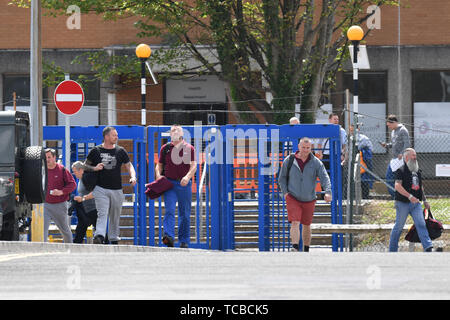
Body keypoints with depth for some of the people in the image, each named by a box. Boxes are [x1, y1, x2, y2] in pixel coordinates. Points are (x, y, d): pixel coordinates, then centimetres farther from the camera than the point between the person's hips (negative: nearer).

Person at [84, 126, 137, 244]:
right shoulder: (96, 151, 3)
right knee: (102, 214, -19)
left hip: (117, 190, 3)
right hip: (101, 189, -3)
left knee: (115, 217, 10)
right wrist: (94, 168, -10)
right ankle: (99, 236, -33)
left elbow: (129, 166, 9)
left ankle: (114, 239, 22)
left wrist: (133, 177, -11)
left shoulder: (120, 151, 8)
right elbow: (85, 165, 12)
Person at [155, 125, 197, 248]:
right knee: (169, 211, -16)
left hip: (184, 184, 0)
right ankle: (169, 236, -29)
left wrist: (188, 176, -21)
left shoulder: (189, 148, 5)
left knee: (185, 214, 6)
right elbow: (159, 165, 15)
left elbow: (193, 165, -3)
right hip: (169, 183, 0)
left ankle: (184, 240, 15)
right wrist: (158, 175, -5)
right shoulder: (165, 148, 10)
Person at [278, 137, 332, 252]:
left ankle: (306, 250, 27)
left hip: (309, 200, 2)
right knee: (295, 223, -18)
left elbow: (325, 178, -12)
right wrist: (285, 192, -7)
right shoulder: (289, 160, -2)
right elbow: (282, 178, 8)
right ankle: (295, 248, -28)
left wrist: (328, 192, -29)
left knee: (306, 225, 13)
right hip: (293, 198, -2)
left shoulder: (316, 162, -3)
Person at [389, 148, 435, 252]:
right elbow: (397, 186, -21)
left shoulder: (417, 171, 15)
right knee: (399, 227, 2)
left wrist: (425, 200, 22)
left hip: (415, 203, 6)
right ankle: (392, 250, 13)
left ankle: (428, 248, -15)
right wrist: (409, 196, -29)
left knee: (421, 224, -7)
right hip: (403, 203, -6)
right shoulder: (401, 170, -9)